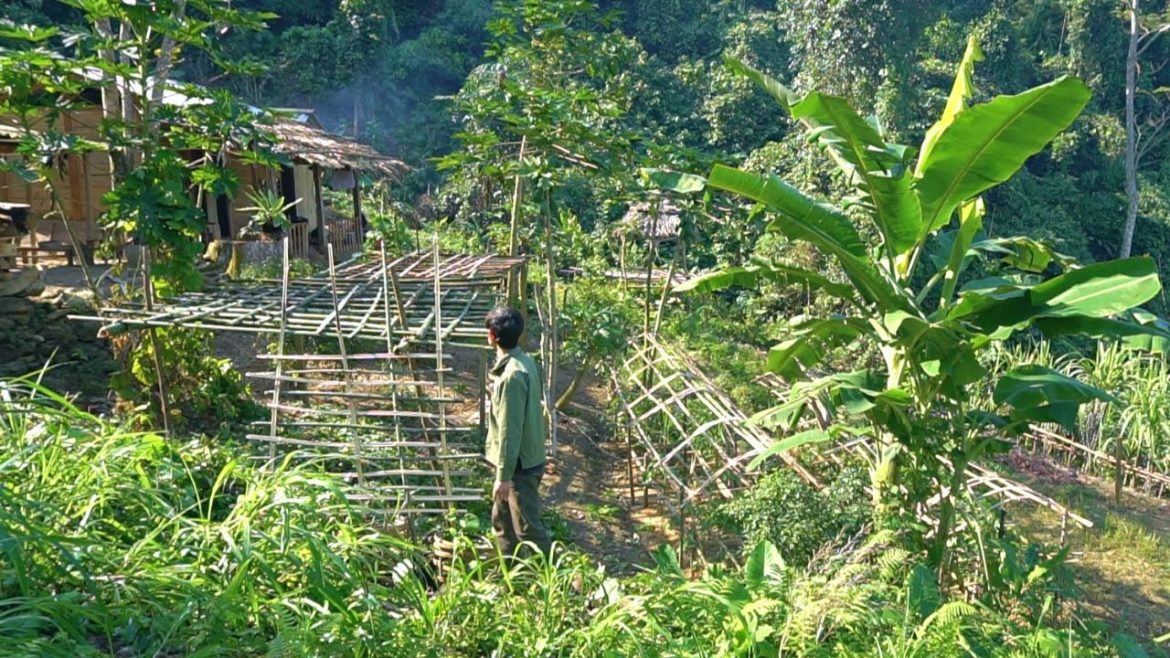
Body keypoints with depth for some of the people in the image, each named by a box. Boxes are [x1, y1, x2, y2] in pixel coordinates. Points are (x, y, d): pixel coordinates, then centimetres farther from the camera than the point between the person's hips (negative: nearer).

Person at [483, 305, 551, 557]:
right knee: (501, 519, 22)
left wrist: (504, 475, -20)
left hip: (520, 464, -10)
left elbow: (510, 429, -25)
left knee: (527, 526, 4)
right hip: (518, 459, 10)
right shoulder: (523, 362, 3)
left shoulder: (512, 375, -27)